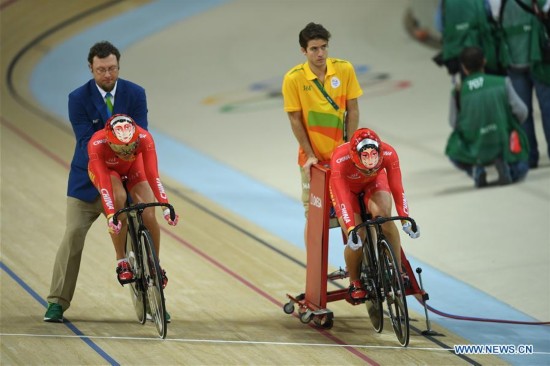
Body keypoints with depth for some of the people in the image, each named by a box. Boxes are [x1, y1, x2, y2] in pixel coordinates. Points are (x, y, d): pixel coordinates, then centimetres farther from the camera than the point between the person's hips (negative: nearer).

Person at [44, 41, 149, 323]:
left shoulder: (135, 94, -4)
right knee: (72, 237, -7)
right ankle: (57, 303, -2)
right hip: (87, 180, -1)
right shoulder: (78, 98, -9)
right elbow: (87, 141, -16)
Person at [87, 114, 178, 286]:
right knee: (119, 197, -34)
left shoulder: (144, 138, -36)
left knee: (149, 216, -16)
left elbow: (152, 175, -38)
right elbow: (104, 183, -43)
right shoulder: (97, 144, -40)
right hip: (105, 169, -2)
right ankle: (122, 263, -21)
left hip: (133, 168, 2)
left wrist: (166, 206, -47)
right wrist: (110, 216, -53)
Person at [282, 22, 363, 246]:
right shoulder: (293, 78, -13)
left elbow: (352, 109, -1)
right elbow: (295, 119, -7)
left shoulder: (345, 69, -7)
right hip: (313, 156, -2)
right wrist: (310, 155, -8)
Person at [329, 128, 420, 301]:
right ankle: (354, 283, 11)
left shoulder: (388, 154, -36)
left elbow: (397, 189, -31)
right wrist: (351, 231, -49)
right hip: (347, 187, -1)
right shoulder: (340, 160, -41)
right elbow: (342, 199, -41)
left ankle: (398, 272, -15)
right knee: (356, 240, -16)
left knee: (383, 215, -29)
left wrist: (406, 220, -37)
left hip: (374, 182, 1)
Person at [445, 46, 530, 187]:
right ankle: (503, 162, -5)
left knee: (454, 149, 33)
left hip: (475, 152, 0)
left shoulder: (459, 91, -5)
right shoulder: (502, 83, -5)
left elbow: (454, 123, 3)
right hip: (506, 147, 1)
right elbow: (521, 111, -6)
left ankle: (476, 170, 2)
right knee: (520, 171, 31)